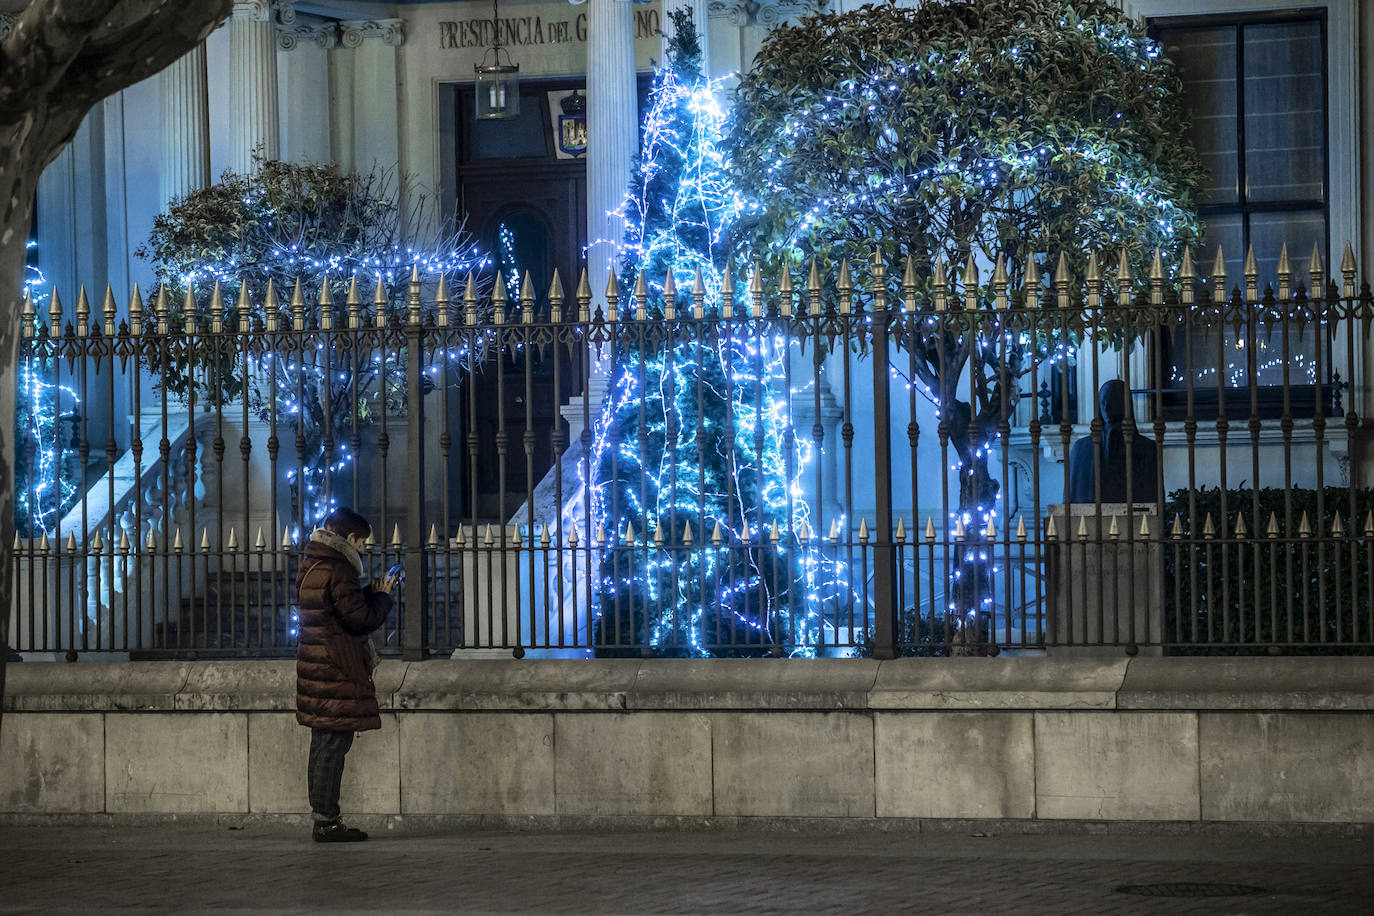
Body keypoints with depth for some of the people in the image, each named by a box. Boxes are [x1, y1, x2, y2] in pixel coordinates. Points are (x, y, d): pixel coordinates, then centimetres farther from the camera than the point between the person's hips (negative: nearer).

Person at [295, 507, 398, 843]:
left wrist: (371, 593, 15)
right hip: (337, 671, -10)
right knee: (334, 743, -7)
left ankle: (321, 818, 16)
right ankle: (327, 821, -7)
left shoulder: (310, 567, 14)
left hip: (314, 666, 10)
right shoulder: (338, 570, -15)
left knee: (323, 744, 13)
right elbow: (360, 619, -16)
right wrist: (382, 597, 0)